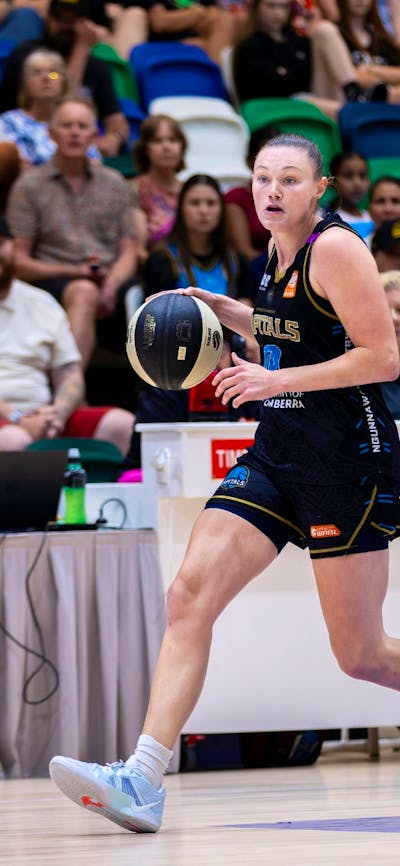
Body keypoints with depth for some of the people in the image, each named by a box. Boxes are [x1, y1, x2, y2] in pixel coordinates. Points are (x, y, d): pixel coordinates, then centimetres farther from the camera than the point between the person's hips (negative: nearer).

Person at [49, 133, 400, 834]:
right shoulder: (278, 253, 12)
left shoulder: (337, 248, -13)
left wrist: (278, 379, -19)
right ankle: (142, 781, -15)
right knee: (189, 596, -10)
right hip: (276, 453, 8)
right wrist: (229, 314, 12)